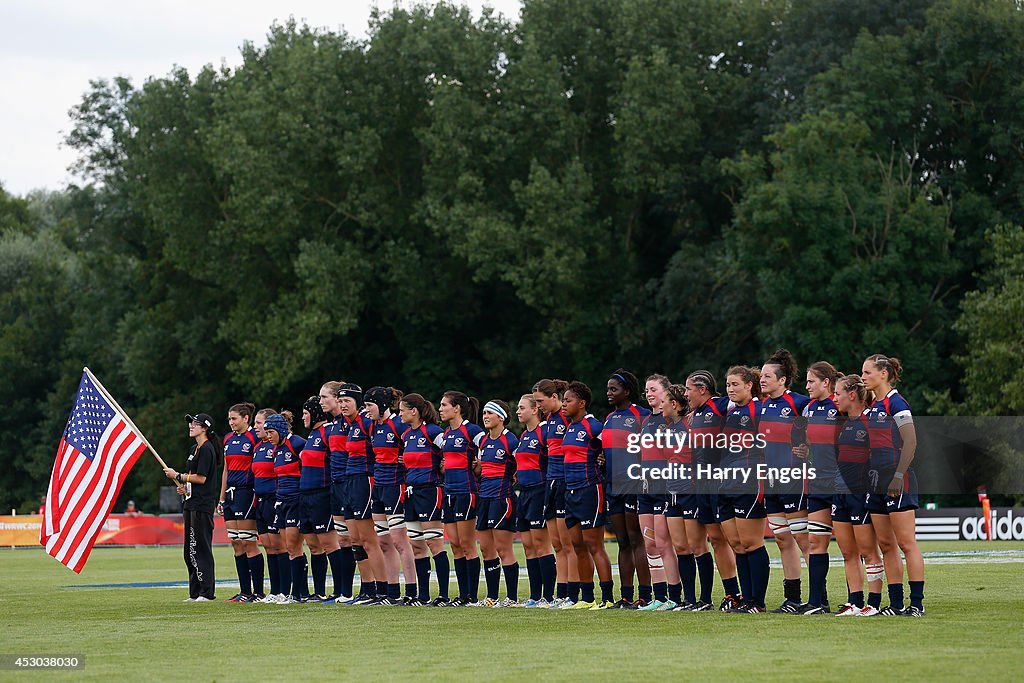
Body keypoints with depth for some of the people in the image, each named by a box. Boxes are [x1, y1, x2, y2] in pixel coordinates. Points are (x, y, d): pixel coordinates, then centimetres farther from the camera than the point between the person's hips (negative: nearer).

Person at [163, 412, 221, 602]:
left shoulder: (207, 449, -12)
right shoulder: (195, 449, 18)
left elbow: (201, 478, -17)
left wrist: (177, 476, -9)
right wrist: (185, 487, 10)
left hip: (202, 506, -10)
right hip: (191, 504, 10)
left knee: (200, 549, -9)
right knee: (190, 551, 11)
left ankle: (207, 592, -7)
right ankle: (195, 592, 15)